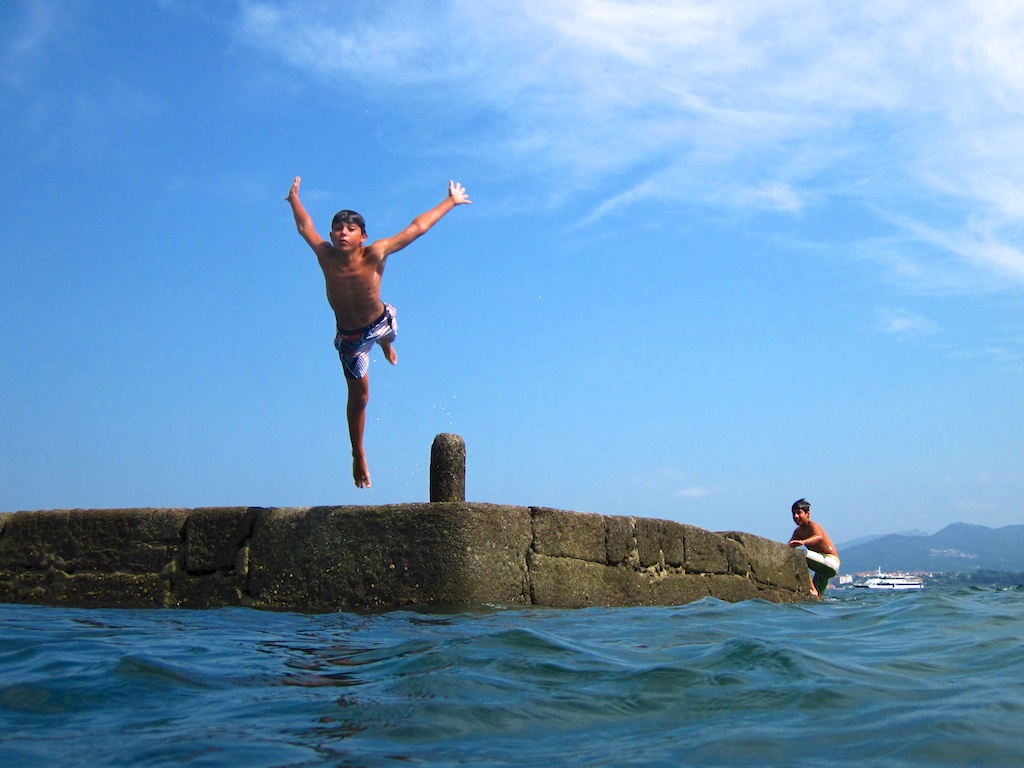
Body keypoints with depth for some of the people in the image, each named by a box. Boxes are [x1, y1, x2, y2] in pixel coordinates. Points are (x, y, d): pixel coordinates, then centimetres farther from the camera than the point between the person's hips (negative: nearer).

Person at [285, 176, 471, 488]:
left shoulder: (375, 255, -32)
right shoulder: (325, 255, -28)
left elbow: (416, 228, -25)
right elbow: (305, 226, -6)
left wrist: (450, 202, -17)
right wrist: (294, 199, 7)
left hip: (380, 321, 1)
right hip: (349, 336, -1)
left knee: (388, 336, 38)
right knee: (358, 396, 6)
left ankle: (385, 346, 80)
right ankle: (358, 456, 23)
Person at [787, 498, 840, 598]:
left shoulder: (812, 525, -14)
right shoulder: (798, 531, 11)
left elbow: (819, 537, -38)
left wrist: (803, 542, -57)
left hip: (831, 562, -10)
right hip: (822, 568, 10)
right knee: (816, 598, 15)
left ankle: (812, 590, -31)